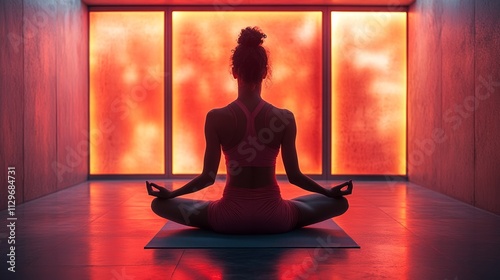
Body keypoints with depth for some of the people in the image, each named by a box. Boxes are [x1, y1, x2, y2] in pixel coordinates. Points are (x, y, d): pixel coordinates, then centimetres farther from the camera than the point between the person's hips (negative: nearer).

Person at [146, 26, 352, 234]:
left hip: (231, 218, -1)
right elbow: (294, 176, -2)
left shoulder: (216, 118, -10)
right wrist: (331, 192, 14)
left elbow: (208, 176, -6)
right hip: (274, 219, 1)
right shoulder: (285, 118, -8)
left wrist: (169, 194, 10)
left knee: (160, 204, 19)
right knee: (339, 202, 23)